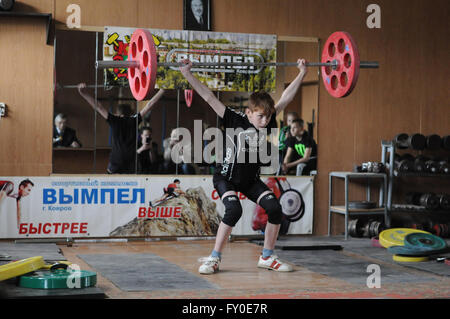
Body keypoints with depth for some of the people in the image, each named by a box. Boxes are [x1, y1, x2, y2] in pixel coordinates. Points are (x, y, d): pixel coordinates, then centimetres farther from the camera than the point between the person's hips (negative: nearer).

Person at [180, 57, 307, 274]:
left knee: (275, 208, -13)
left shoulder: (268, 122, -6)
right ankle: (214, 258, -15)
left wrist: (302, 73, 3)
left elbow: (286, 98, 0)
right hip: (226, 177, -5)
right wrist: (187, 74, -29)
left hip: (251, 180, 5)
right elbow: (209, 98, -24)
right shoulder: (234, 120, -18)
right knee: (234, 209, -29)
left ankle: (267, 257, 5)